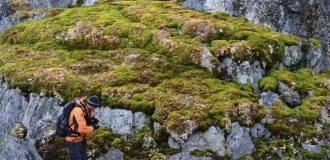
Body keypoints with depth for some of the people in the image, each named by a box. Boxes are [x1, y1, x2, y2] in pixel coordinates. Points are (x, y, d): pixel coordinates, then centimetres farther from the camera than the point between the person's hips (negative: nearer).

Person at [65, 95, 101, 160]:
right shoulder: (78, 111, -31)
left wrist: (93, 119, -9)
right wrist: (93, 127, -20)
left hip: (81, 138, 10)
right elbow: (82, 129, -35)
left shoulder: (86, 109, -3)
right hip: (74, 140, -10)